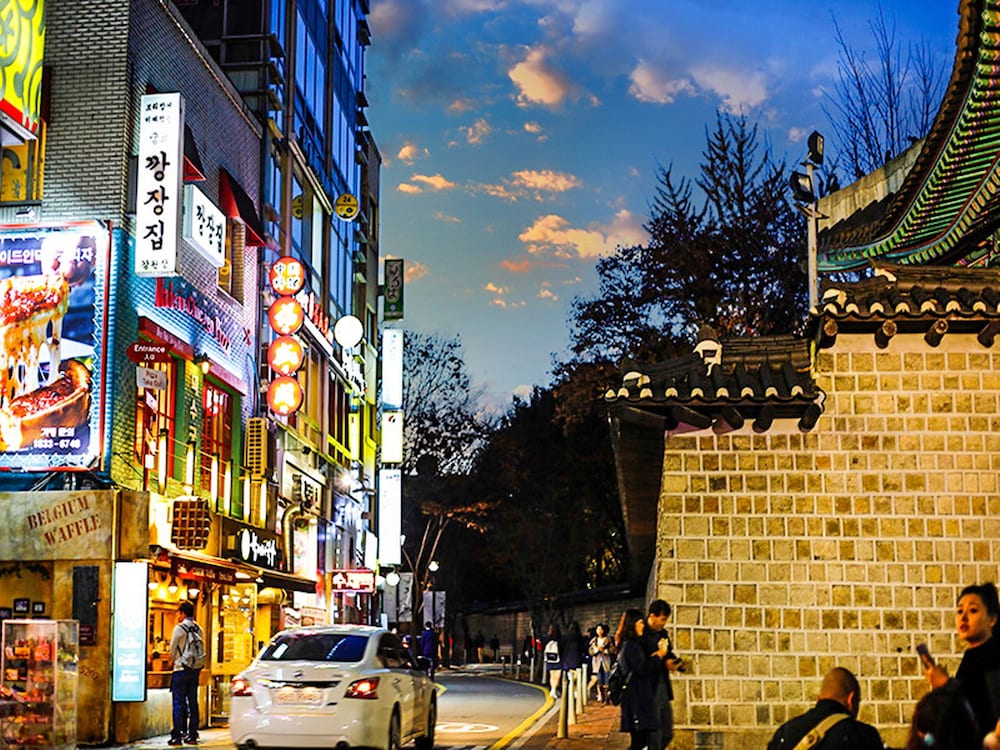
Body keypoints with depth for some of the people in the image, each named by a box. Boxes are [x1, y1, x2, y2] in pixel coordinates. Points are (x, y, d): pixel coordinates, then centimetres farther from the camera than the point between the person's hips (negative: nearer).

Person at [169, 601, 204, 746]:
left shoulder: (179, 628, -11)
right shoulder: (199, 629, 6)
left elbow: (172, 649, -4)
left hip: (181, 669, -6)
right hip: (195, 670, 6)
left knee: (179, 703, -2)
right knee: (193, 702, 9)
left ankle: (177, 736, -4)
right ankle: (192, 735, 11)